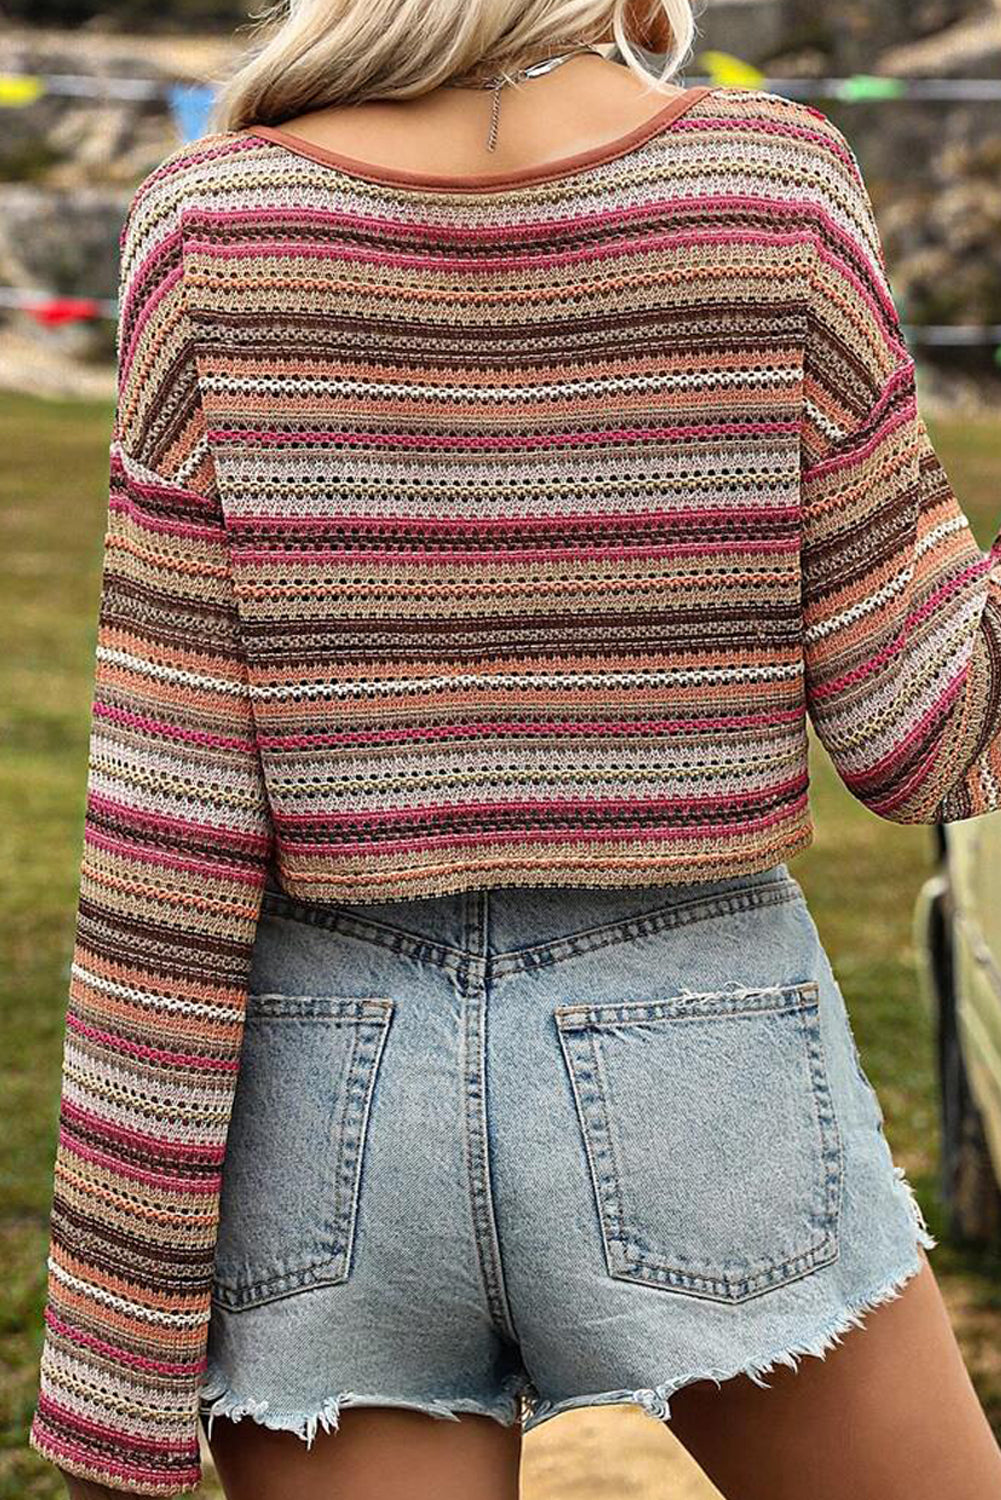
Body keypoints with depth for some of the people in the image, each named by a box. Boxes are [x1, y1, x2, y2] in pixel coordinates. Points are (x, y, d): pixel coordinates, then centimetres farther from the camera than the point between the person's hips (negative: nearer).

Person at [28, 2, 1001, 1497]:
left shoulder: (214, 221, -7)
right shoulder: (773, 186, -9)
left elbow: (171, 814, -9)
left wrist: (115, 1373, -4)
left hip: (332, 1111, 1)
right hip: (698, 1092, -1)